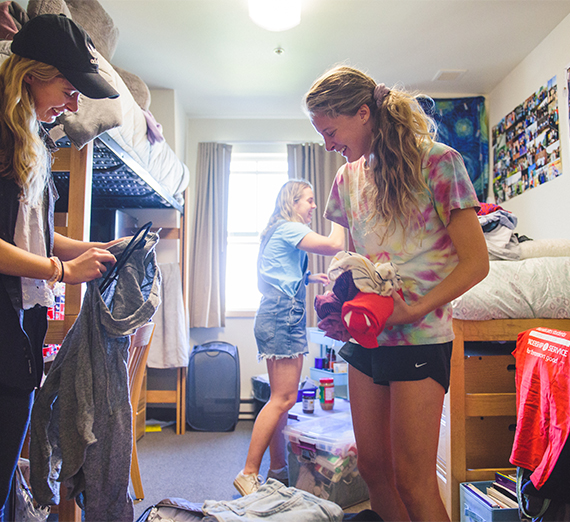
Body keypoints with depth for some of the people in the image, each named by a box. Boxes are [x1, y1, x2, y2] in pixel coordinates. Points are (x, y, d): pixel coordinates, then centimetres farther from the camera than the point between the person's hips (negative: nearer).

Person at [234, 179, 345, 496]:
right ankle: (249, 475, -5)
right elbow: (334, 246, -17)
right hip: (283, 316, -11)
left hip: (277, 316, 11)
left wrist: (308, 278, 21)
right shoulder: (290, 228, -6)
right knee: (283, 398, -10)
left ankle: (277, 470, 19)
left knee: (281, 398, 11)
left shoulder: (277, 232, 24)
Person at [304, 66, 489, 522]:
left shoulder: (436, 161, -7)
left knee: (413, 480, 2)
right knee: (372, 467, 14)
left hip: (420, 340, -6)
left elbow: (476, 262, -10)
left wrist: (413, 311, -18)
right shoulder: (347, 178, 11)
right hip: (365, 339, 6)